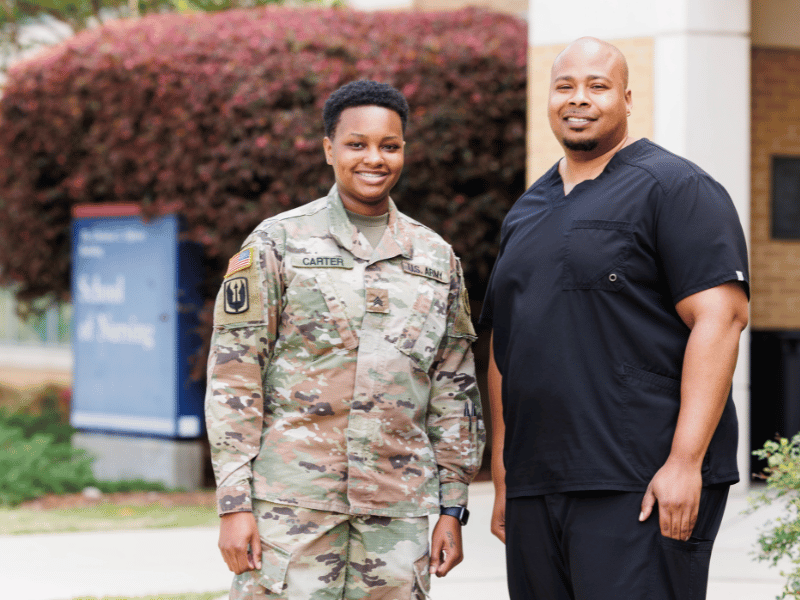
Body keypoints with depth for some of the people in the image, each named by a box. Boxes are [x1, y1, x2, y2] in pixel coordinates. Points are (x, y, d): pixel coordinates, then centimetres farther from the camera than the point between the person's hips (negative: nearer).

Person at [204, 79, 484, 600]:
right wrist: (234, 503, -7)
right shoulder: (277, 244, 2)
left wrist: (452, 508, 9)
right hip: (290, 506, -3)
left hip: (398, 513, 3)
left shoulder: (436, 258, 13)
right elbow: (233, 376, -1)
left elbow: (454, 389, 15)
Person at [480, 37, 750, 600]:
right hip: (536, 487, 7)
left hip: (642, 488, -7)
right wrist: (502, 480, 18)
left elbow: (720, 317, -12)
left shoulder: (675, 188, -2)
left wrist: (685, 461, -19)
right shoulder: (527, 211, 20)